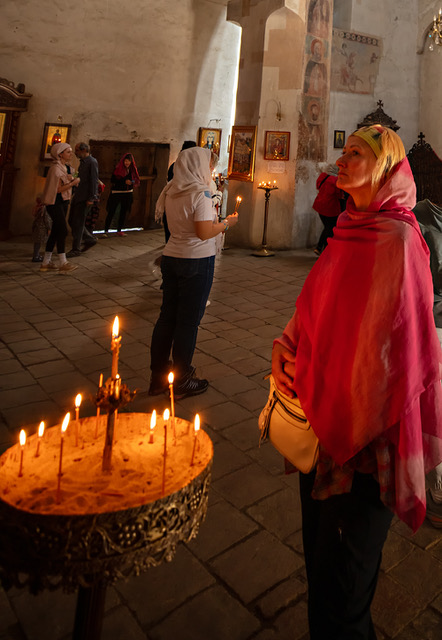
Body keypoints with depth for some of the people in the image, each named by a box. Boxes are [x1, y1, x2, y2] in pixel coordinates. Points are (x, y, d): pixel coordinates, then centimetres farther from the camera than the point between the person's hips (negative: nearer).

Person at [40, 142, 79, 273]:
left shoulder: (63, 167, 17)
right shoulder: (55, 168, -14)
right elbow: (58, 189, -19)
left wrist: (70, 179, 2)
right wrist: (73, 182, -14)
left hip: (62, 203, 10)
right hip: (55, 203, -10)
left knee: (55, 232, 8)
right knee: (63, 230, -11)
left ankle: (46, 263, 13)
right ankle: (63, 263, -5)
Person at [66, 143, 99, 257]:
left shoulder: (92, 162, -11)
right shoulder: (82, 162, 17)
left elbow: (94, 181, -16)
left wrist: (92, 198, -21)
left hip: (85, 198, -10)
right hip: (78, 196, 10)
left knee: (78, 223, -5)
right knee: (72, 221, 12)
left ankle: (76, 250, 4)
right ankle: (89, 239, 21)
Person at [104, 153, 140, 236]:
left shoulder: (132, 170, 7)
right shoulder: (118, 169, -4)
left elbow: (136, 181, 9)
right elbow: (112, 180, -10)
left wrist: (132, 182, -15)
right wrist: (124, 181, -19)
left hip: (127, 194, 4)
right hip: (116, 193, -4)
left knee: (124, 212, 9)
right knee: (111, 211, -6)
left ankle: (119, 230, 19)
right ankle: (106, 230, -2)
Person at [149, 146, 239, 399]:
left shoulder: (172, 191, 10)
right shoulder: (201, 193, -13)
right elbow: (205, 233, -20)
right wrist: (226, 223, -4)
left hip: (171, 257, 8)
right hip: (196, 261, -7)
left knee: (167, 316, 11)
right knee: (188, 321, 0)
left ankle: (158, 377, 20)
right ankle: (181, 382, 11)